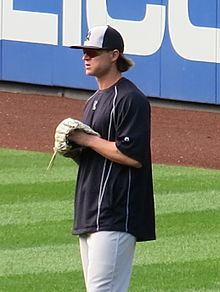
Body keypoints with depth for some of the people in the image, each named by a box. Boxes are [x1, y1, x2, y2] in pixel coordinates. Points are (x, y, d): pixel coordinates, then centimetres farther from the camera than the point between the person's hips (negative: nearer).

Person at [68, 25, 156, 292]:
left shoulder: (130, 99, -10)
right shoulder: (94, 101, 21)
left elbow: (133, 156, -20)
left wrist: (87, 139, -13)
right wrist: (71, 146, 5)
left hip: (116, 217, -10)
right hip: (89, 216, 10)